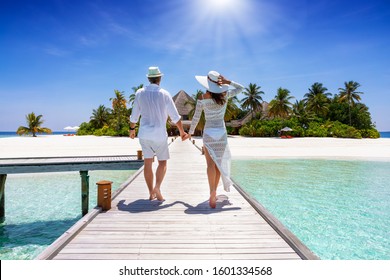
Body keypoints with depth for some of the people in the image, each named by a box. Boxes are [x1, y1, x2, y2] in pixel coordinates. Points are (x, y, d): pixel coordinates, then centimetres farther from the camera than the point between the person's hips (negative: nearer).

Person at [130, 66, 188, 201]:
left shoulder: (140, 93, 0)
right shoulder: (164, 94, -7)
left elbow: (134, 115, 4)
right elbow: (175, 117, -4)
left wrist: (132, 129, 21)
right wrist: (182, 132, 8)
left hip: (144, 133, 3)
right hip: (159, 134, -2)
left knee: (147, 163, 9)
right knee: (162, 162, 12)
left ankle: (151, 193, 12)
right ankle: (157, 187, -8)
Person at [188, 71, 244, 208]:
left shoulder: (202, 99, -8)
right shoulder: (225, 95, -1)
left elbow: (196, 118, -2)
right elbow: (241, 88, 15)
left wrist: (190, 132, 13)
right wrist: (228, 82, 1)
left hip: (209, 132, -3)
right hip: (222, 132, 3)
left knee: (211, 164, -6)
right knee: (219, 163, 12)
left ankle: (212, 193, -20)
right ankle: (213, 193, 23)